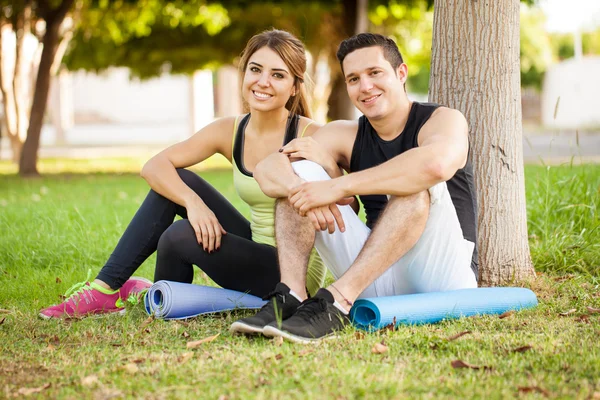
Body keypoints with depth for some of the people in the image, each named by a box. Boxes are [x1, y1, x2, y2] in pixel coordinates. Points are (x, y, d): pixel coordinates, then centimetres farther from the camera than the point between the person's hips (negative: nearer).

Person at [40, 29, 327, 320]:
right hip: (254, 247, 6)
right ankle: (106, 289, -3)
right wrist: (193, 202, -24)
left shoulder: (310, 136, -14)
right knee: (175, 181, -5)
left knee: (179, 235, -23)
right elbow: (153, 166, -6)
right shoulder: (229, 132, 0)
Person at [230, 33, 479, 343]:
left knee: (417, 183, -31)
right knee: (299, 174, -5)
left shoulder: (442, 120, -7)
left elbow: (437, 164, -34)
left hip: (441, 272, -4)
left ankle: (338, 301, -39)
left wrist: (339, 187, -33)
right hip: (375, 279, 5)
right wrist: (300, 190, -31)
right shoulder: (346, 136, 7)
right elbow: (268, 169, -6)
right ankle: (291, 297, -25)